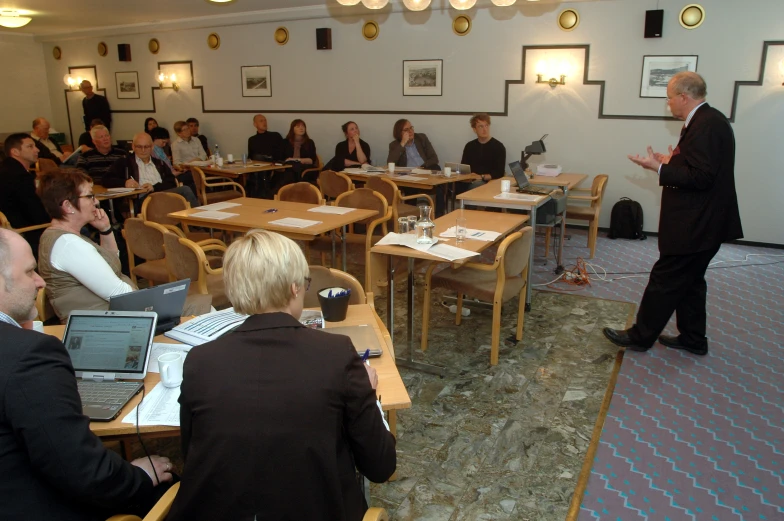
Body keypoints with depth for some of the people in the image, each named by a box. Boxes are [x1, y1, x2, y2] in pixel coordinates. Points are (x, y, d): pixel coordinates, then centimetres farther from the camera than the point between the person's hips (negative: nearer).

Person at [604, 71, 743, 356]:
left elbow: (701, 177, -26)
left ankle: (640, 336, 12)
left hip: (695, 226, -11)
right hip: (702, 223, 11)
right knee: (689, 280, 19)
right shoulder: (709, 120, 12)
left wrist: (659, 168, -21)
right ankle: (693, 339, 30)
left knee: (665, 281, 0)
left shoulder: (705, 125, -20)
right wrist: (672, 162, 16)